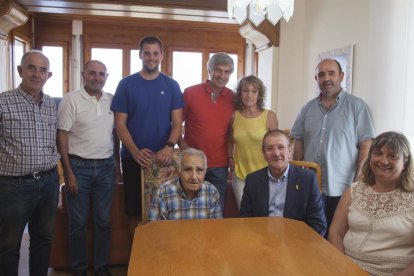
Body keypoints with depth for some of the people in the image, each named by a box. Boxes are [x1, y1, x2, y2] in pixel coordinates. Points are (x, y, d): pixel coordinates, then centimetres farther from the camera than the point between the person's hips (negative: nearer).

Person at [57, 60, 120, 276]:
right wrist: (68, 172, -11)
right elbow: (62, 137, -8)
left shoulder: (112, 100, 6)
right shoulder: (71, 99, -6)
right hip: (79, 167, -3)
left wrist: (117, 164, 11)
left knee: (103, 220, 11)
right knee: (78, 222, 7)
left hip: (106, 167, 4)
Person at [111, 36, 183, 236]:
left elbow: (177, 122, 0)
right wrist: (135, 151, -17)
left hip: (163, 158, 1)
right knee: (135, 211, 8)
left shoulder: (171, 86, 4)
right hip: (133, 158, 0)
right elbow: (120, 124, -3)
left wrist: (169, 147, -19)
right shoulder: (126, 84, 1)